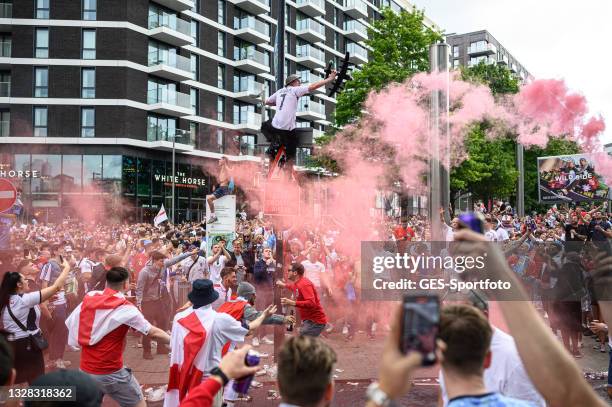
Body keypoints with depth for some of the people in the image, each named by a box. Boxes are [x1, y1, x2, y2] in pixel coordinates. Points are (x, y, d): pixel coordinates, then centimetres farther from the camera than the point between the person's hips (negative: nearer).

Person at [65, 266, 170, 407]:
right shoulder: (125, 308, -14)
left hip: (85, 371, 5)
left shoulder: (88, 300, 0)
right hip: (111, 373, -5)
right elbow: (153, 333, -13)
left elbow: (70, 324, 9)